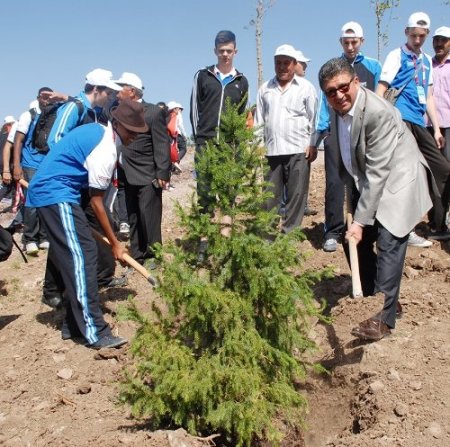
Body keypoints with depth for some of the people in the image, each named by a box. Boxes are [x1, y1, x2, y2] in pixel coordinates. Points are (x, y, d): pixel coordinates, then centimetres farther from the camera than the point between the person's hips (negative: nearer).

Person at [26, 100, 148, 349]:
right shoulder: (106, 151, -17)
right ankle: (95, 332, -15)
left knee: (73, 257, 10)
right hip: (56, 196, -10)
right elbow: (96, 203, -13)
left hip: (45, 191, 10)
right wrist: (115, 244, -5)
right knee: (82, 258, -14)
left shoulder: (97, 130, 12)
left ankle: (73, 325, 15)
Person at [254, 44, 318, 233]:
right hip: (271, 150, 3)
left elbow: (314, 118, 0)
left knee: (296, 196, 0)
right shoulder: (265, 88, 13)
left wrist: (313, 144, -7)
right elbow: (259, 119, 14)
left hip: (298, 150, -3)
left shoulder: (306, 87, 2)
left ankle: (290, 234, 9)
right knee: (270, 196, 8)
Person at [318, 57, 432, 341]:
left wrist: (360, 221, -29)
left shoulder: (378, 113, -28)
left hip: (396, 180, -8)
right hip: (364, 182, 8)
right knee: (360, 242, 10)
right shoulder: (338, 109, -4)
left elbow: (377, 172, -29)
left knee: (388, 244, -14)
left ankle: (384, 317, -7)